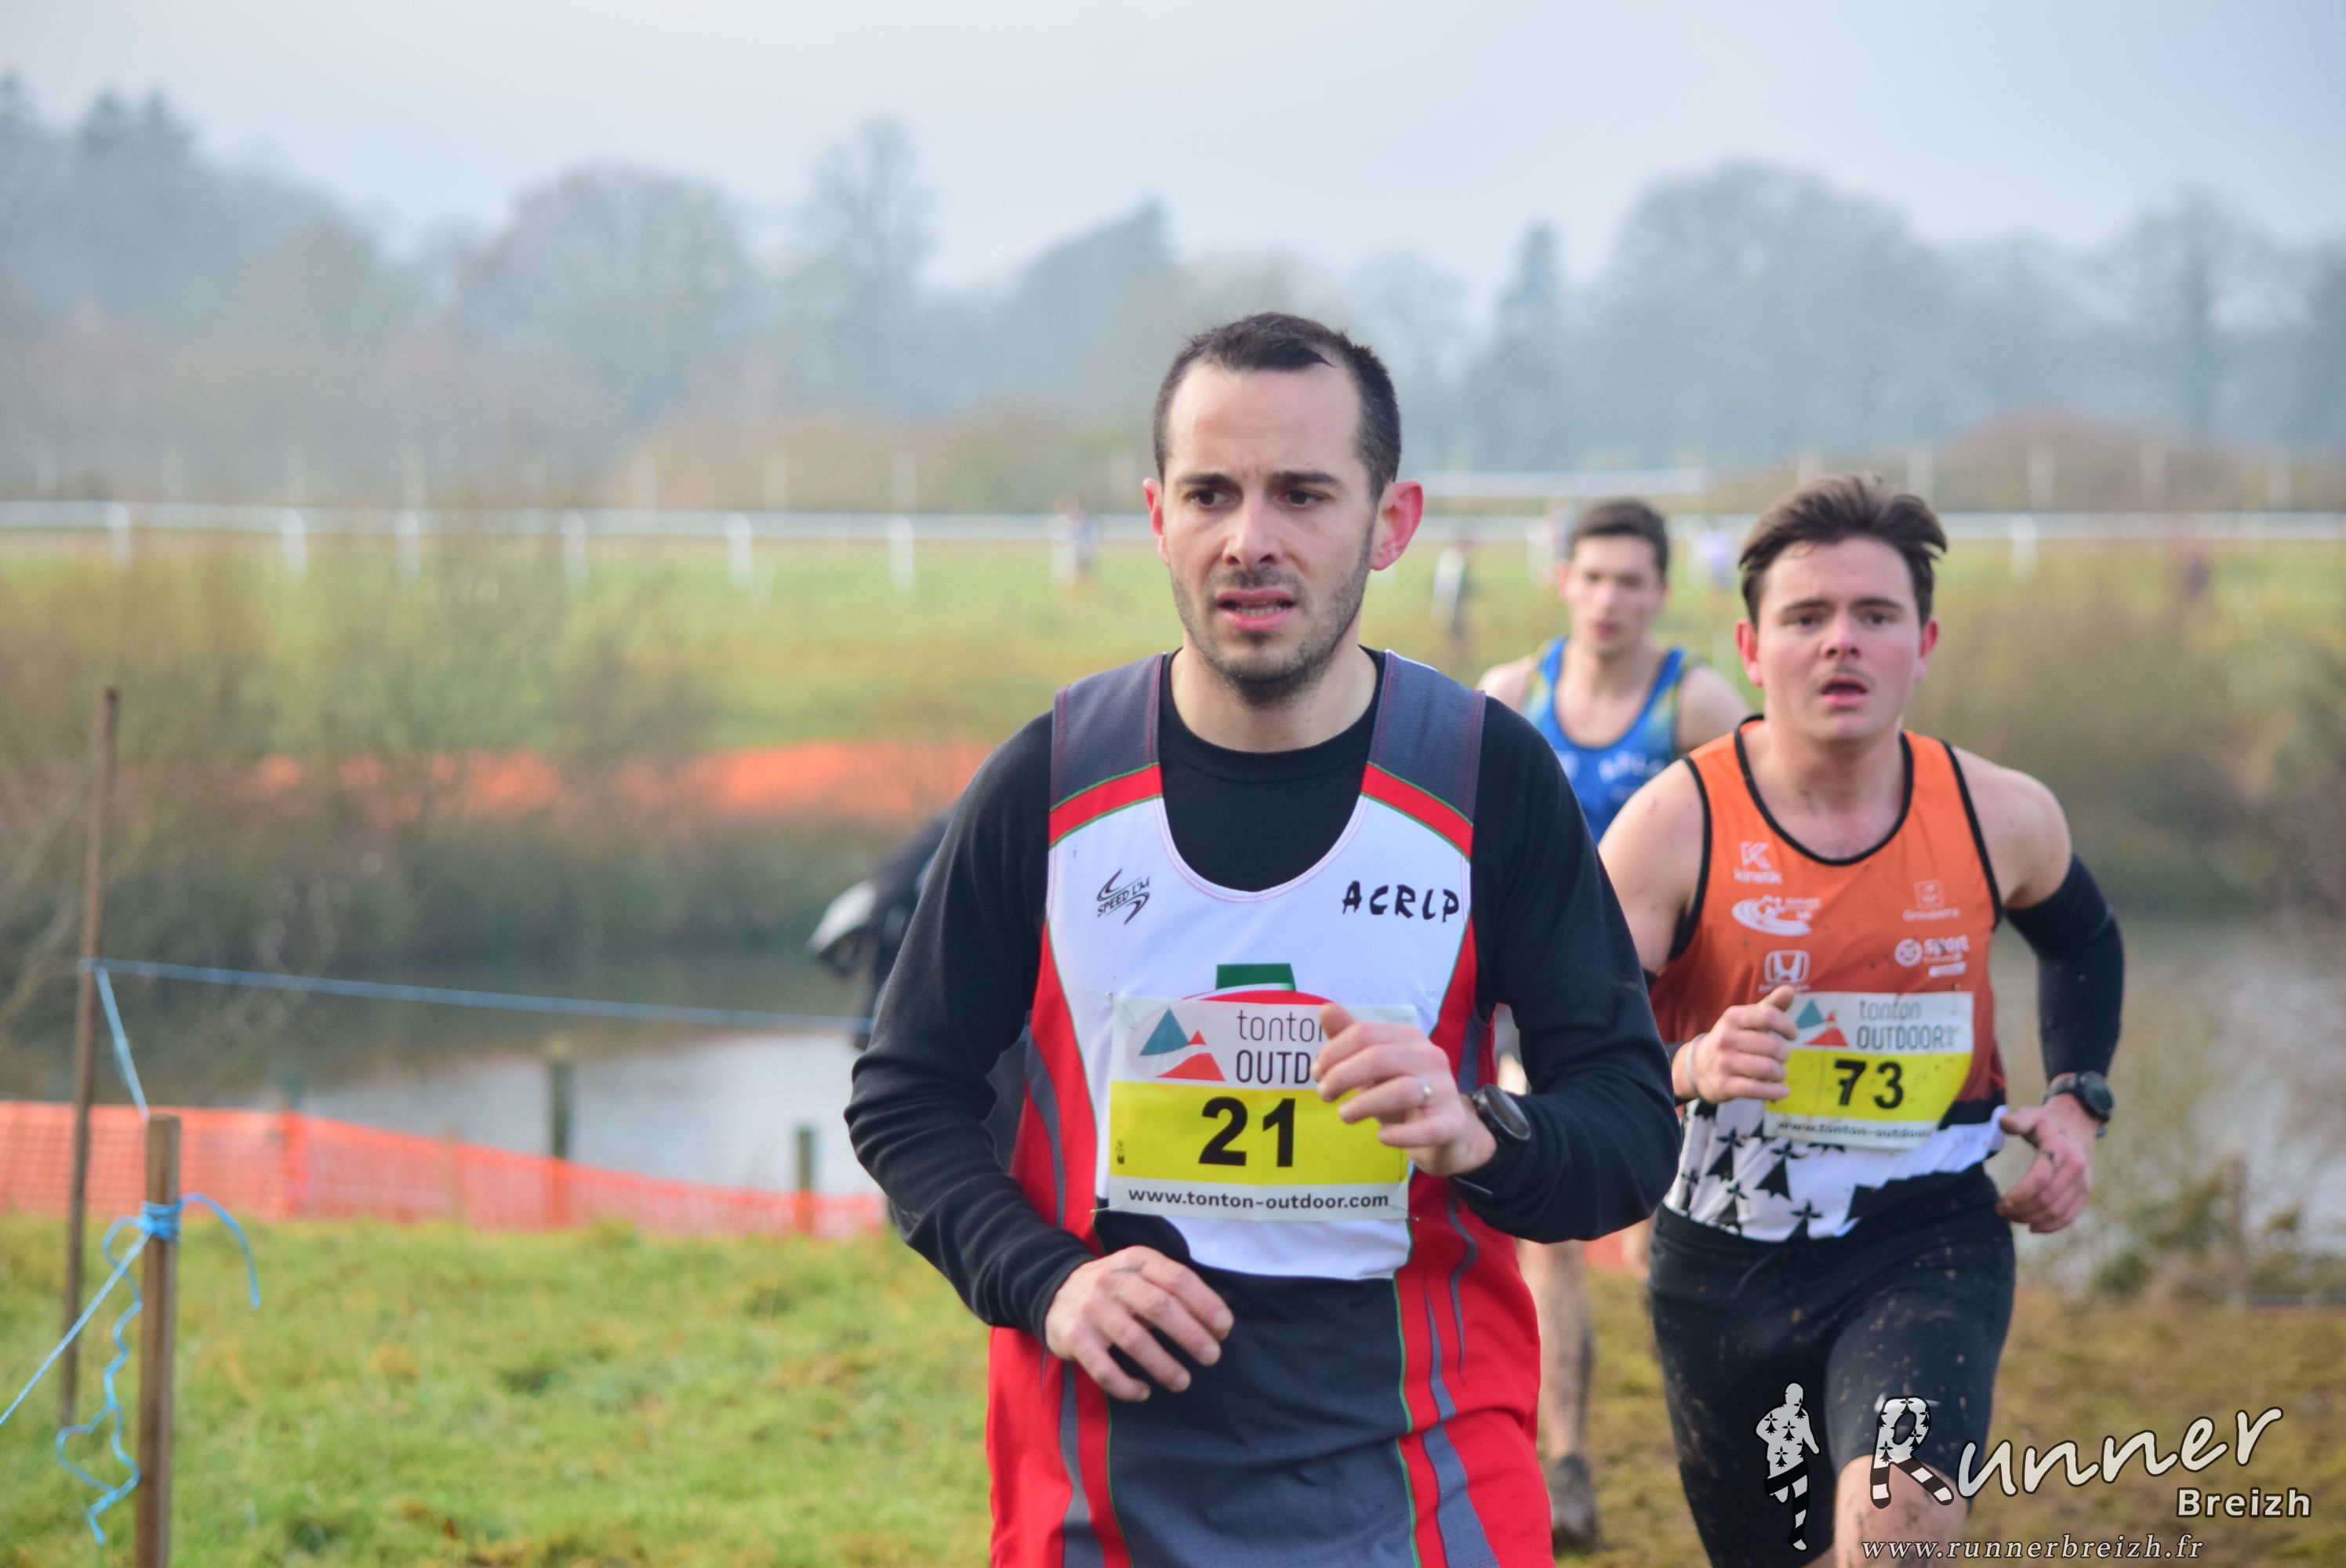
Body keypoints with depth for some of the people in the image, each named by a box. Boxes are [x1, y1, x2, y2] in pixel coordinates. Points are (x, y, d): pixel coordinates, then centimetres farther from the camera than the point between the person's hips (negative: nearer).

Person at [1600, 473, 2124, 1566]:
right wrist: (1689, 1068, -36)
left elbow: (2082, 943, 20)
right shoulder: (1677, 823, -13)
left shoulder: (2001, 818, -4)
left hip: (1928, 1243, 0)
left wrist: (2076, 1099, 5)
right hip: (1723, 1260, 0)